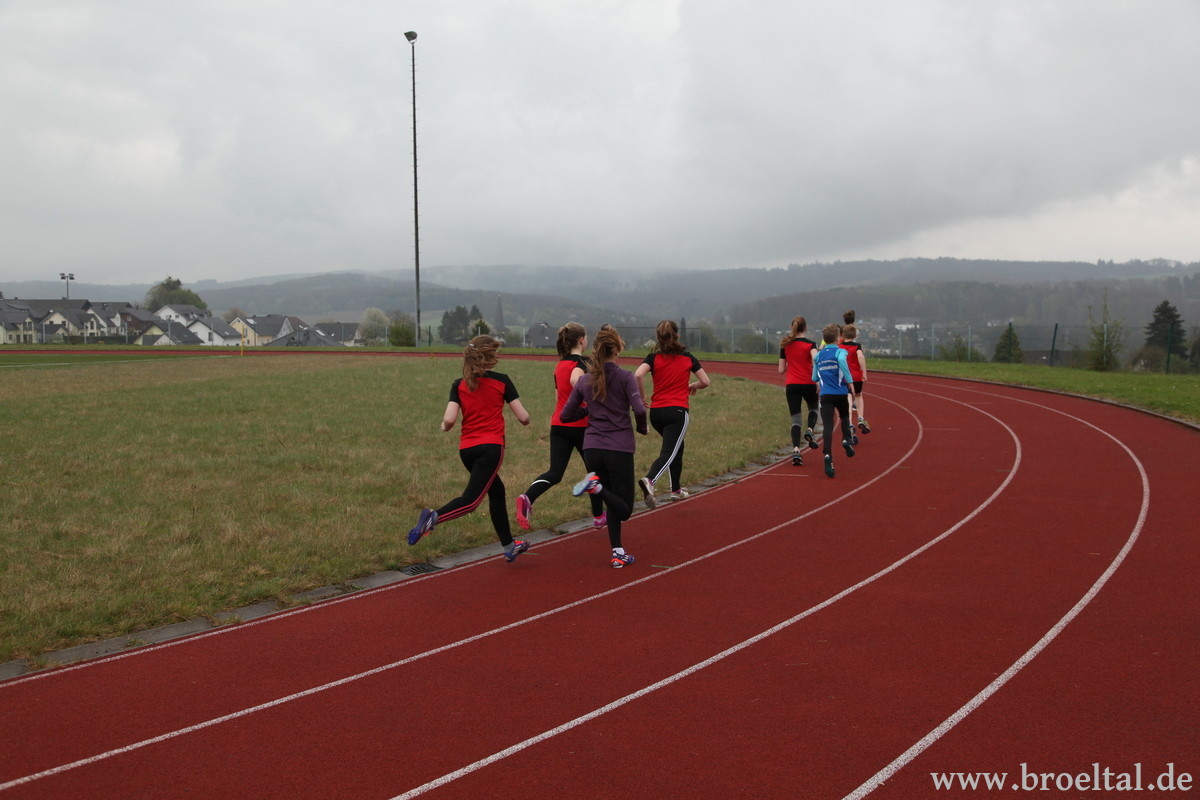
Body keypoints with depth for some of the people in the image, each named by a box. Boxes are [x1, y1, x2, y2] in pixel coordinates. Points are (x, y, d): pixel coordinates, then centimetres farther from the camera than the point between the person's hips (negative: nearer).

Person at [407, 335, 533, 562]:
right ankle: (433, 516, -37)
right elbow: (523, 417, -2)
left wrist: (444, 426, 14)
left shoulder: (458, 385, 4)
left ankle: (509, 546, 28)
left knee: (496, 491, 21)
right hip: (491, 447, -5)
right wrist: (526, 419, 21)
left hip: (467, 448, 5)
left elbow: (449, 420, -9)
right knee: (472, 499, -11)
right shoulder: (502, 381, -2)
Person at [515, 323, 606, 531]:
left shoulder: (560, 365, 12)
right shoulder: (581, 363, -12)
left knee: (555, 473, 0)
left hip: (558, 425, 6)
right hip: (580, 426, -6)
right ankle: (598, 516, 25)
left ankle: (527, 498, -28)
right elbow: (576, 379, -31)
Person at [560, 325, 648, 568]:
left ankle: (618, 553, 10)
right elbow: (639, 409, -17)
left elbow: (565, 415, 9)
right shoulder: (624, 377, -6)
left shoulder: (584, 380, 7)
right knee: (623, 509, 2)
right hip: (619, 448, -5)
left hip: (592, 448, 5)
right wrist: (642, 428, 3)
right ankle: (596, 486, -25)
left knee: (613, 503, 18)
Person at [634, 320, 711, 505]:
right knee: (669, 452, -10)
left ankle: (676, 490, 30)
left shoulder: (654, 357, 2)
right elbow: (706, 381, 6)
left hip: (656, 412, 3)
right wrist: (693, 385, 27)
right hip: (677, 412, -3)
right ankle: (649, 480, -38)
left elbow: (638, 375, -17)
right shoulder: (687, 357, 4)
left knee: (676, 447, 25)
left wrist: (642, 396, -3)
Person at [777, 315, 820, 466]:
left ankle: (796, 450, -15)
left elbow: (781, 370, 6)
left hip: (791, 385, 2)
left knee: (796, 419, 2)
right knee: (813, 408, 27)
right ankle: (809, 430, -1)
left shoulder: (785, 345, 5)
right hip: (808, 384, -1)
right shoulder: (810, 344, -3)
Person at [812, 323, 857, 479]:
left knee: (827, 427, -4)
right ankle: (846, 439, 4)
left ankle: (828, 456, -20)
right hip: (841, 394, -2)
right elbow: (842, 362, -24)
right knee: (844, 417, 27)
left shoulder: (818, 355, 13)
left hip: (825, 395, 2)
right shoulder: (840, 352, 0)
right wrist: (850, 383, -21)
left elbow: (815, 378, 19)